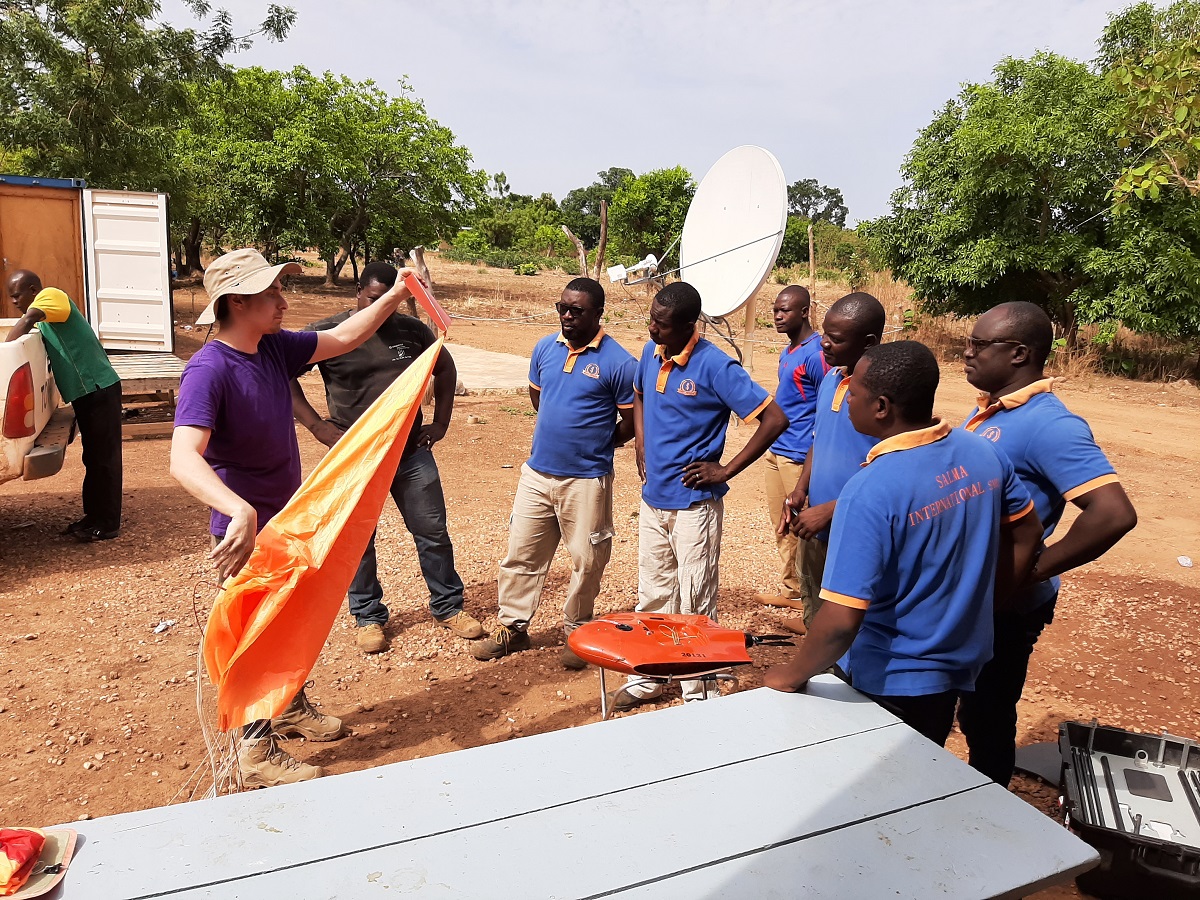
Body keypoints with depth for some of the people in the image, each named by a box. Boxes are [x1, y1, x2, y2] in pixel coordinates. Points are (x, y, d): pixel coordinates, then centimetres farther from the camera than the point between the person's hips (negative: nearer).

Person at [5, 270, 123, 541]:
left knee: (104, 458, -4)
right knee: (93, 458, 15)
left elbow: (27, 320, -27)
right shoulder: (44, 321, 20)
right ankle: (94, 516, 25)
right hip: (85, 392, 10)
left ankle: (107, 524, 1)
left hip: (99, 388, -10)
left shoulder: (51, 295, -9)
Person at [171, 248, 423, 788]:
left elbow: (341, 340, 11)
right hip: (247, 533, -8)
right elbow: (183, 460, -38)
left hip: (288, 521, 8)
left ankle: (291, 709, 45)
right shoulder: (209, 370, -27)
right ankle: (257, 754, 24)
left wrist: (393, 297, 5)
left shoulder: (275, 347, -3)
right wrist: (240, 511, -54)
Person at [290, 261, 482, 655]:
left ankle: (448, 606, 25)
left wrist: (440, 423, 9)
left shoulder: (413, 331, 2)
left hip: (411, 452, 3)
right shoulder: (327, 334, -8)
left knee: (433, 533, 8)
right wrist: (318, 426, -13)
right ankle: (368, 616, 27)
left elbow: (445, 369, 17)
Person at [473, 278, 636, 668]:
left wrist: (594, 444, 2)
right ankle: (513, 627, 27)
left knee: (586, 561, 8)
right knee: (521, 554, 12)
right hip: (537, 472, 5)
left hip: (586, 480, -5)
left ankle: (577, 633, 27)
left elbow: (632, 421, -4)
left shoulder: (618, 362, -12)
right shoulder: (545, 347, 4)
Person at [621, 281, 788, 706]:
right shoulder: (651, 353, 2)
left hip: (693, 504, -6)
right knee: (652, 595, 17)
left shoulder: (715, 366, -17)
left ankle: (697, 691, 20)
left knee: (695, 604, 5)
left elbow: (774, 419, -17)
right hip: (653, 499, 6)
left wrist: (726, 470, -14)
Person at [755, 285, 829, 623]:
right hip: (778, 451, 9)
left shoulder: (815, 353, -15)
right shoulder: (789, 351, 12)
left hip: (800, 456, -9)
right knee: (781, 526, 17)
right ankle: (790, 591, 30)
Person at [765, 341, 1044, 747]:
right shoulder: (983, 453, -7)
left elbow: (841, 622, -32)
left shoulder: (869, 491, -30)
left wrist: (790, 676, -16)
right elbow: (1027, 532, 9)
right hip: (961, 663, 7)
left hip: (892, 683, -6)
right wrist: (986, 597, 17)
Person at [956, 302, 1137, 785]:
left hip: (1002, 606, -9)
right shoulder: (989, 408, 5)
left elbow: (1114, 514, -32)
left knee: (986, 718, 11)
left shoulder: (1048, 424, -24)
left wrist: (1033, 572, -24)